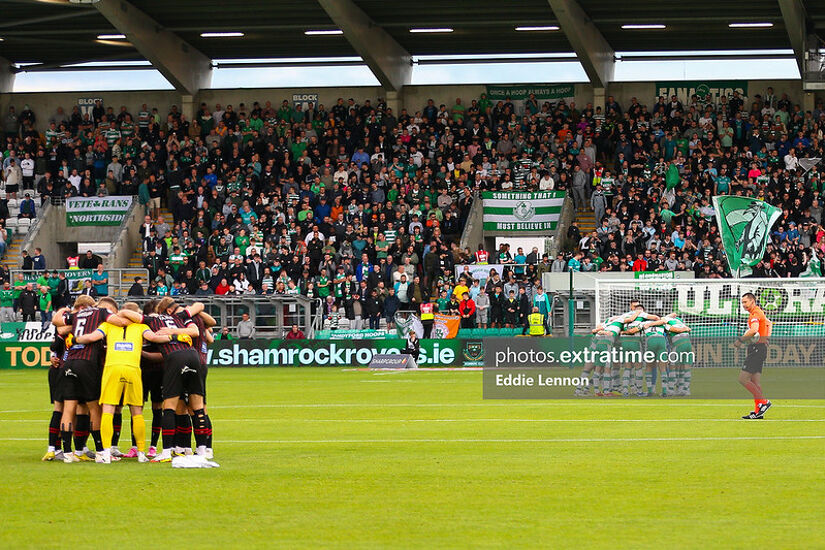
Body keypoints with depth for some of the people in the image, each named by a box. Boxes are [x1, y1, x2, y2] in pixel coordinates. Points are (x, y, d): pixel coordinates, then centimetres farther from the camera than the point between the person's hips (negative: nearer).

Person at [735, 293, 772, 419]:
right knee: (755, 383, 7)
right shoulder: (759, 312, 19)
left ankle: (763, 402, -11)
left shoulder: (755, 314, -12)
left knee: (743, 379, -11)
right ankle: (758, 411, 5)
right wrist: (766, 337, 25)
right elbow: (769, 323, 39)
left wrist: (740, 340, -20)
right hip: (758, 349, 10)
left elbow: (754, 330, -30)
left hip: (757, 349, -10)